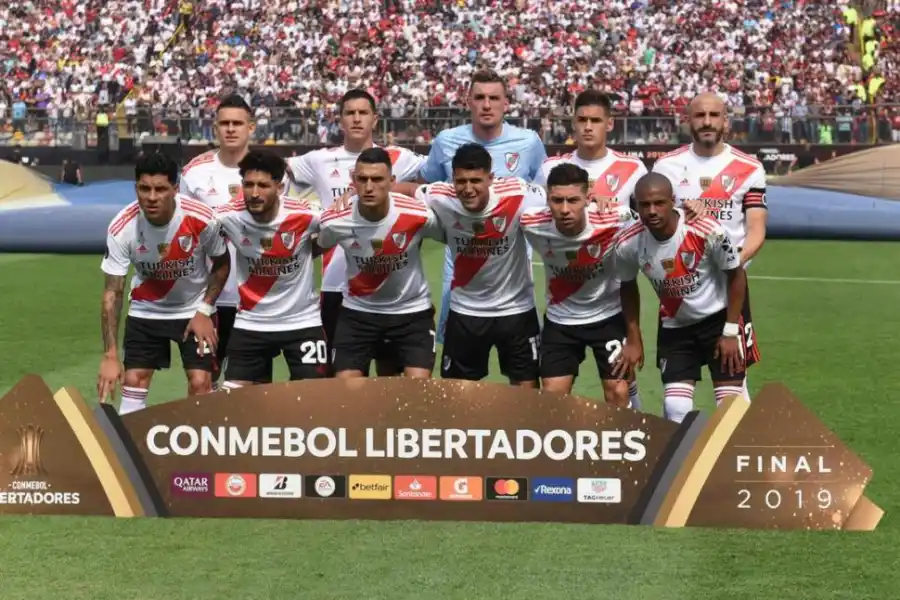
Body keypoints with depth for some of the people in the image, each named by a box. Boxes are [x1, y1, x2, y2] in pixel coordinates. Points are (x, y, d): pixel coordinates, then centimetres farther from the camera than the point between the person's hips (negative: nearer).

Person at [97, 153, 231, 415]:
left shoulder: (201, 218, -27)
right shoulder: (121, 228, -25)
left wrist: (205, 310, -13)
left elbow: (222, 264, -5)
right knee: (133, 381, -1)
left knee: (200, 383, -9)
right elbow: (113, 293, -20)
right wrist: (110, 356, -25)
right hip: (145, 311, 1)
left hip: (194, 310, -1)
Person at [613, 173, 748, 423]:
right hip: (674, 327, 2)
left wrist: (731, 331, -10)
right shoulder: (628, 244, -19)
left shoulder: (708, 232, -29)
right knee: (676, 412, -6)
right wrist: (633, 340, 5)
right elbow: (627, 287, 4)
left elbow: (736, 275, -11)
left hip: (718, 318, -2)